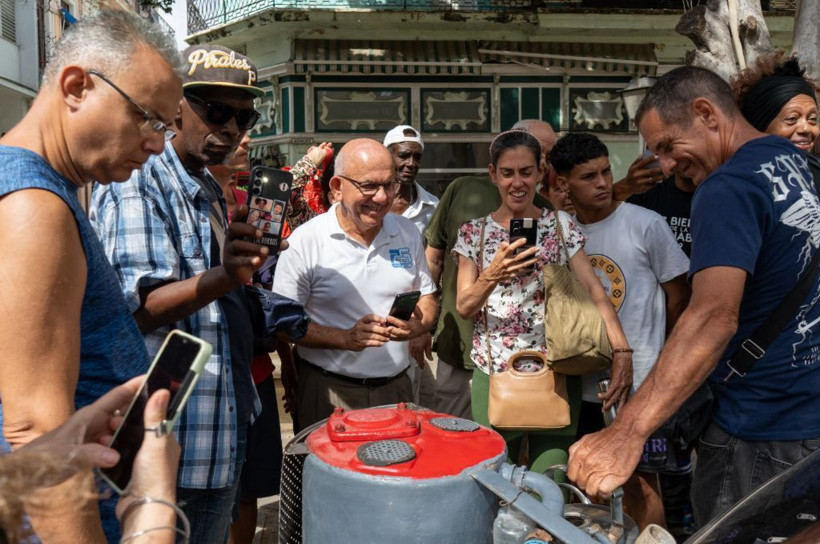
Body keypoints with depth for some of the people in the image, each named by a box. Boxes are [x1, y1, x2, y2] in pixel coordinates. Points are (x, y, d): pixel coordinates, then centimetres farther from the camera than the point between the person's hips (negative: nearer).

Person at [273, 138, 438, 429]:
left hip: (396, 388, 4)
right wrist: (345, 338, -22)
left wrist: (417, 326, -11)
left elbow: (427, 297, 12)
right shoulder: (305, 241, -10)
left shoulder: (407, 233, 5)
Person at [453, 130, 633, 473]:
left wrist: (621, 350, -18)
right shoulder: (474, 233, 5)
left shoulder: (560, 225, 6)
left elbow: (593, 289, -4)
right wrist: (493, 274, -22)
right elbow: (463, 307, -1)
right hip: (493, 373, 0)